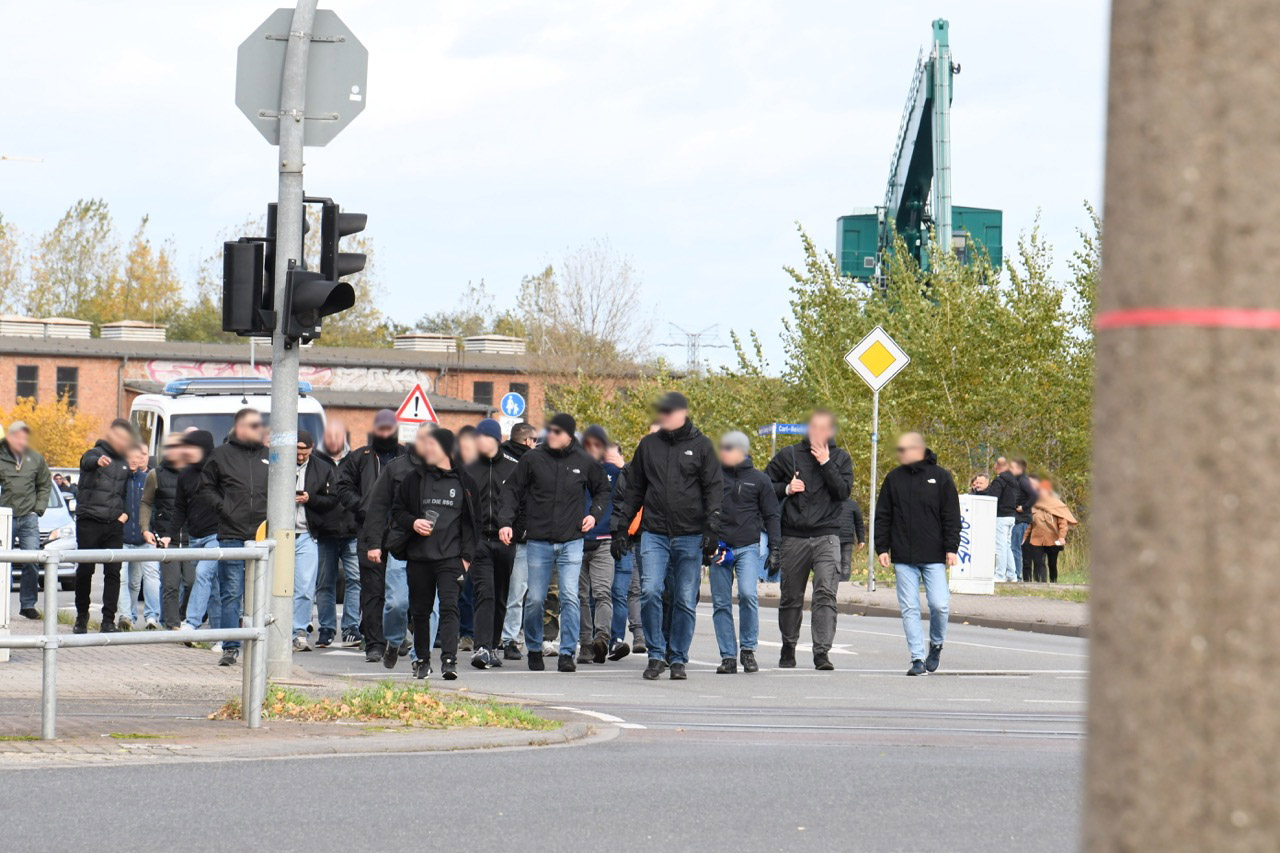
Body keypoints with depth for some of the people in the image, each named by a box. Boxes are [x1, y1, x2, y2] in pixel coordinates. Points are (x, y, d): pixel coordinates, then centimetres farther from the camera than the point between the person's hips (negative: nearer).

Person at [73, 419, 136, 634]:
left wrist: (126, 512, 13)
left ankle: (108, 620, -1)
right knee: (85, 570, 2)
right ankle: (82, 615, 17)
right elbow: (87, 462, -30)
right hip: (89, 521, -5)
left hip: (114, 525, 5)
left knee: (113, 572, -2)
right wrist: (98, 461, -53)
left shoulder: (124, 463, 15)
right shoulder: (95, 454, -4)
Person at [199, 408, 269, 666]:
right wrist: (222, 507, -3)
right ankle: (230, 648, 1)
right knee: (231, 594, -3)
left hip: (262, 536, 2)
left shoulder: (269, 456, 12)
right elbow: (206, 486, 12)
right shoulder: (221, 455, 6)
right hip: (231, 535, -2)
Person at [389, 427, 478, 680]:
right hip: (418, 556, 2)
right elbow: (397, 510, 13)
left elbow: (473, 521, 10)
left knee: (449, 606, -15)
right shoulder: (414, 478, 7)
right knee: (420, 610, 9)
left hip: (451, 556, -2)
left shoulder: (464, 482, 5)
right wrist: (412, 522, -8)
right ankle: (422, 659, 23)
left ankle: (449, 660, -21)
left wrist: (467, 554, 2)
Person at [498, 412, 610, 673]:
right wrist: (505, 521, -7)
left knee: (570, 598, -8)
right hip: (538, 542, 0)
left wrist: (594, 513, 5)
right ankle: (533, 649, 22)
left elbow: (602, 490, 21)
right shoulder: (533, 459, -1)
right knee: (535, 599, 3)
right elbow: (512, 490, 5)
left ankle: (567, 653, -3)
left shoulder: (584, 462, 3)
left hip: (572, 542, 0)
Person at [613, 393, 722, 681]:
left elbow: (714, 489, 2)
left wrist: (712, 529, -8)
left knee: (685, 600, 2)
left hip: (690, 536, -1)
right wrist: (620, 524, 10)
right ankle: (656, 655, -2)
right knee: (649, 592, -14)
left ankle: (678, 659, 13)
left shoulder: (701, 446, 4)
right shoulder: (648, 445, 11)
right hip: (654, 535, 1)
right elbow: (634, 489, 17)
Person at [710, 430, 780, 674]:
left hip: (748, 547, -2)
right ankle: (728, 656, 7)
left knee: (748, 594, -19)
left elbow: (772, 515, 10)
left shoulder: (759, 480, 6)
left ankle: (748, 649, -4)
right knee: (721, 603, 0)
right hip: (718, 547, 2)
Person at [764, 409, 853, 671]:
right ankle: (788, 647, 28)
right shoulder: (788, 455, 7)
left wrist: (825, 463, -12)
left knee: (826, 594, -15)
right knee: (791, 597, 11)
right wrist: (786, 489, -7)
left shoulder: (841, 458, 7)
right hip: (793, 538, 1)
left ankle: (822, 651, -19)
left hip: (827, 536, -1)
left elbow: (844, 491, -6)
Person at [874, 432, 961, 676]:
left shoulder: (940, 477, 2)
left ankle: (936, 645, 19)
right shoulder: (894, 478, 7)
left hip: (934, 556, -2)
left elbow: (951, 516, 2)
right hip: (903, 557, 2)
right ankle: (918, 658, 2)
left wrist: (951, 548, -5)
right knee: (909, 608, -2)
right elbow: (882, 516, 10)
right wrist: (882, 548, 3)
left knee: (939, 604, -8)